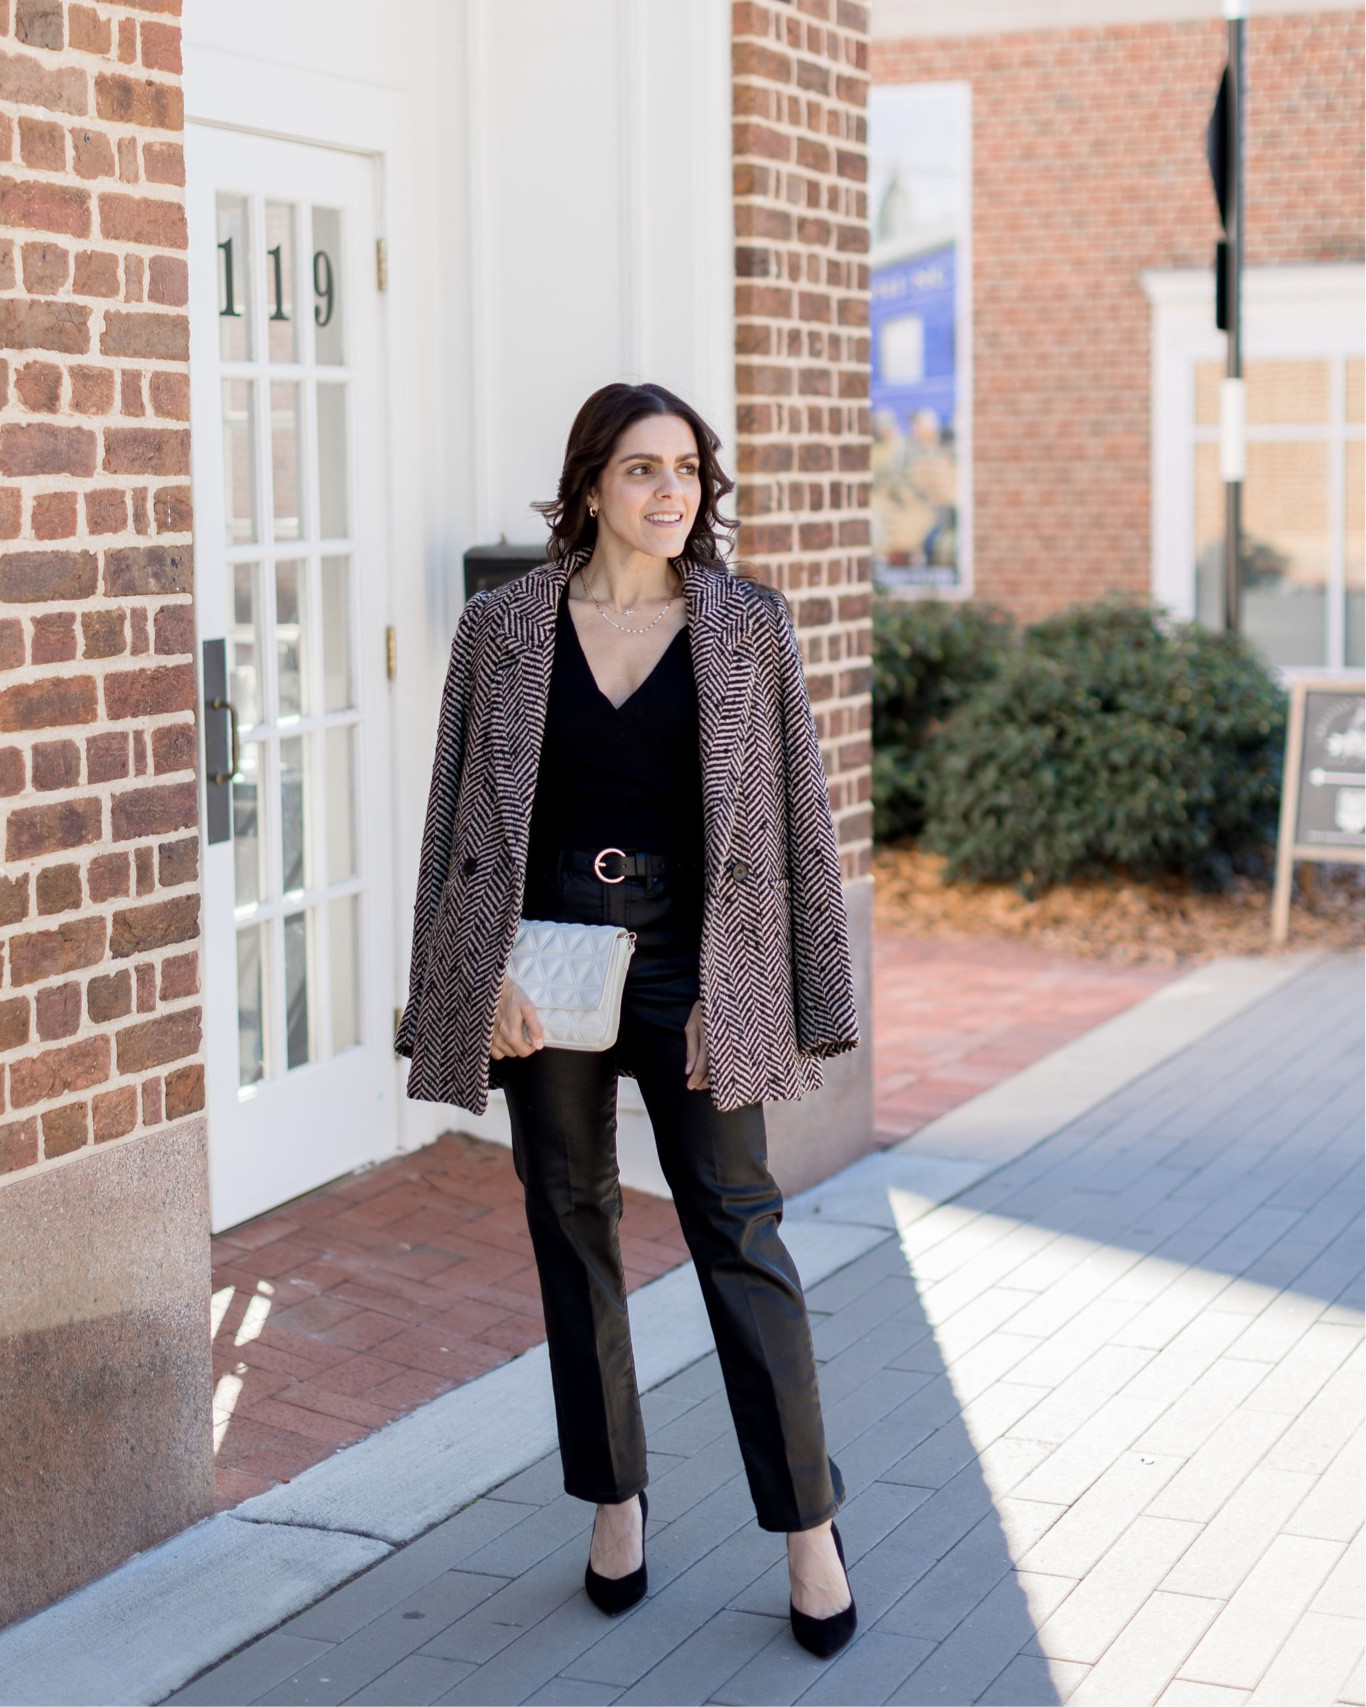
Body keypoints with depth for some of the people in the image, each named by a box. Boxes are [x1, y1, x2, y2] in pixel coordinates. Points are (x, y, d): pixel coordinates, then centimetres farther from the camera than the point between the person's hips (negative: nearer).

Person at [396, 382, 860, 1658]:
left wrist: (807, 998, -1)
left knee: (738, 1235, -2)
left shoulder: (750, 625, 1)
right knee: (573, 1231, 10)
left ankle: (808, 1525, 9)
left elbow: (796, 813, 2)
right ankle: (614, 1498, 27)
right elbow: (462, 815, 4)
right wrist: (481, 976, -4)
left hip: (692, 965, -1)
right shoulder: (502, 628, 2)